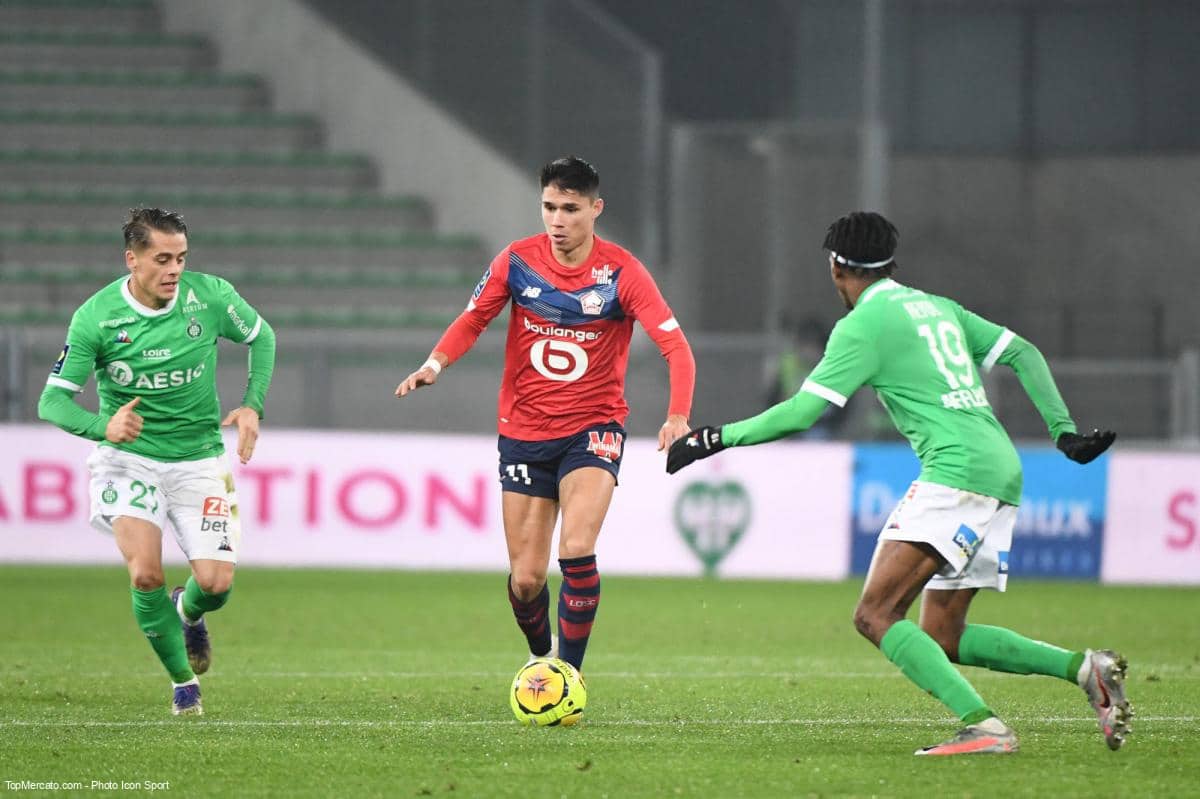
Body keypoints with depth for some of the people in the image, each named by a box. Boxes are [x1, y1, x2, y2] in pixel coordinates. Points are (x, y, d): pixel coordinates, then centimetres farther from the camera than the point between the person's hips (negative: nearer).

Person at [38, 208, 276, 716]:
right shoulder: (96, 317, -15)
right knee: (145, 574, -21)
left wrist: (252, 405, -3)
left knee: (215, 583, -11)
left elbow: (260, 337, 11)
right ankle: (183, 681, 3)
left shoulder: (210, 296, -10)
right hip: (129, 459, -2)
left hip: (198, 459, 2)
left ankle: (189, 613, 28)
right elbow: (53, 401, -13)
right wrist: (101, 426, -33)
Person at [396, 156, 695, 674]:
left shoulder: (621, 272, -13)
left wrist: (677, 416, -34)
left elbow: (675, 346, -17)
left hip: (593, 427, -2)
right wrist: (434, 365, -15)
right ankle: (542, 656, 32)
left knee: (576, 551, -24)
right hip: (524, 432, 2)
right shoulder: (518, 261, -5)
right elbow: (472, 321, 5)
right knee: (525, 578, 2)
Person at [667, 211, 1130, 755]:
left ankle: (982, 725, -29)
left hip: (957, 471, -9)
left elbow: (802, 412, -7)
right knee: (944, 639, 13)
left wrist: (716, 439, 0)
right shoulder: (938, 307, 23)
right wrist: (1063, 430, 21)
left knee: (875, 614, -14)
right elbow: (1024, 354, 21)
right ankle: (1084, 667, 2)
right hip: (1002, 471, 9)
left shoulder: (864, 323, -2)